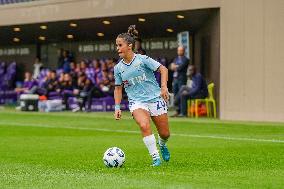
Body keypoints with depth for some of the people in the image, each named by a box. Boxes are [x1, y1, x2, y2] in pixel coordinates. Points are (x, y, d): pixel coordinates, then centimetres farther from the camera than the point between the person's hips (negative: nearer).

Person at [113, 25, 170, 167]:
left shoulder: (142, 59, -9)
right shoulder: (118, 68, 2)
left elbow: (163, 69, -6)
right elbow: (118, 88, 14)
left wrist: (164, 87, -18)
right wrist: (117, 107, 6)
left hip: (155, 98, -1)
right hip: (136, 101, 1)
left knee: (165, 134, 2)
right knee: (144, 125, -29)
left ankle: (162, 145, 40)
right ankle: (155, 158, -19)